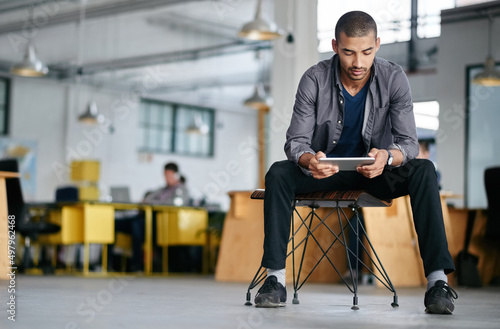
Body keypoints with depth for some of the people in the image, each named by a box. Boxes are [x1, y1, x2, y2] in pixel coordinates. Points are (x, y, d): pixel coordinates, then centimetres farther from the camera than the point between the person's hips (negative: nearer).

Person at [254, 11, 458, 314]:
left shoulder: (394, 78, -15)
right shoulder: (314, 80, -16)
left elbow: (409, 143, -17)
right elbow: (296, 141, -16)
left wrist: (387, 157, -42)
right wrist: (309, 159, -41)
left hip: (376, 171, 0)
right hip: (326, 169, 0)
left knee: (424, 171, -29)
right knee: (278, 173, -28)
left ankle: (437, 280, -32)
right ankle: (276, 278, -26)